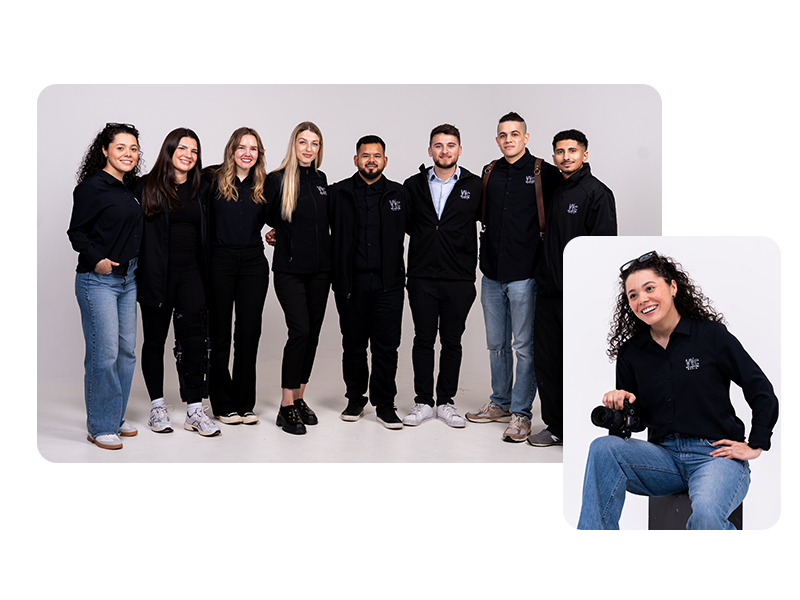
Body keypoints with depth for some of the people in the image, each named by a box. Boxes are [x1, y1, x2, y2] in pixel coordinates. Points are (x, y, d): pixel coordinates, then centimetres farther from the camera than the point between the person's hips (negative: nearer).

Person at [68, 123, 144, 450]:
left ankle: (116, 417, 23)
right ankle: (100, 427, 5)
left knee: (126, 350, 10)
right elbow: (76, 232, -9)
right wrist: (96, 260, -22)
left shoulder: (129, 187, 13)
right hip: (98, 279, -8)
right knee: (104, 352, -7)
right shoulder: (93, 186, -9)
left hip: (128, 277, 8)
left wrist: (135, 266, 11)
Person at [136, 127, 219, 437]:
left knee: (194, 338, -6)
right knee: (155, 339, 7)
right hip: (156, 274, -2)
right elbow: (137, 231, -5)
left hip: (191, 273, 3)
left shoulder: (200, 189, 11)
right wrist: (142, 273, -11)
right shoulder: (147, 187, -1)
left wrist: (205, 271, 8)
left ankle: (194, 410, -2)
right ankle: (157, 406, 20)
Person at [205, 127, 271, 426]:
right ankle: (223, 404, 16)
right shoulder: (212, 178, -1)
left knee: (249, 332, 5)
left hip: (253, 263, 3)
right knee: (220, 332, 5)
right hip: (219, 263, -3)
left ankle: (245, 403, 17)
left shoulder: (264, 185, 8)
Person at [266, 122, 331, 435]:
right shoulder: (277, 179, -5)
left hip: (319, 268, 6)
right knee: (300, 330, -14)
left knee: (312, 333, 6)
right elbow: (267, 218, 4)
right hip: (290, 268, -5)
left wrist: (329, 259, 13)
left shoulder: (321, 179, 12)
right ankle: (286, 407, -6)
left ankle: (298, 398, 17)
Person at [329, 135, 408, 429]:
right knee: (353, 345, 9)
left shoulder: (398, 194, 9)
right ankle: (355, 399, 25)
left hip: (389, 283, 0)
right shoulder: (338, 193, 5)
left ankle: (384, 404, 13)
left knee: (386, 346, 1)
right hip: (351, 283, 0)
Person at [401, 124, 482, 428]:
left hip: (459, 279, 0)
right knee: (423, 340, 6)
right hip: (422, 277, 1)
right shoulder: (413, 185, 5)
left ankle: (446, 402, 19)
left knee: (452, 342, 7)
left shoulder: (475, 186, 2)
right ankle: (423, 402, 17)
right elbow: (404, 222, 16)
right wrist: (426, 239, 6)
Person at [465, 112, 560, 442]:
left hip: (524, 274, -5)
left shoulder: (544, 173, -4)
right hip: (492, 273, 5)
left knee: (524, 346, 0)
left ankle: (521, 413, 9)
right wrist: (486, 253, 14)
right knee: (497, 343, 14)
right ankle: (500, 404, 28)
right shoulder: (489, 173, 12)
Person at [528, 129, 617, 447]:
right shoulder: (553, 191, 14)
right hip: (547, 291, 7)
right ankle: (555, 427, 24)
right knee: (545, 362, 10)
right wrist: (542, 277, 14)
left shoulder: (597, 192, -7)